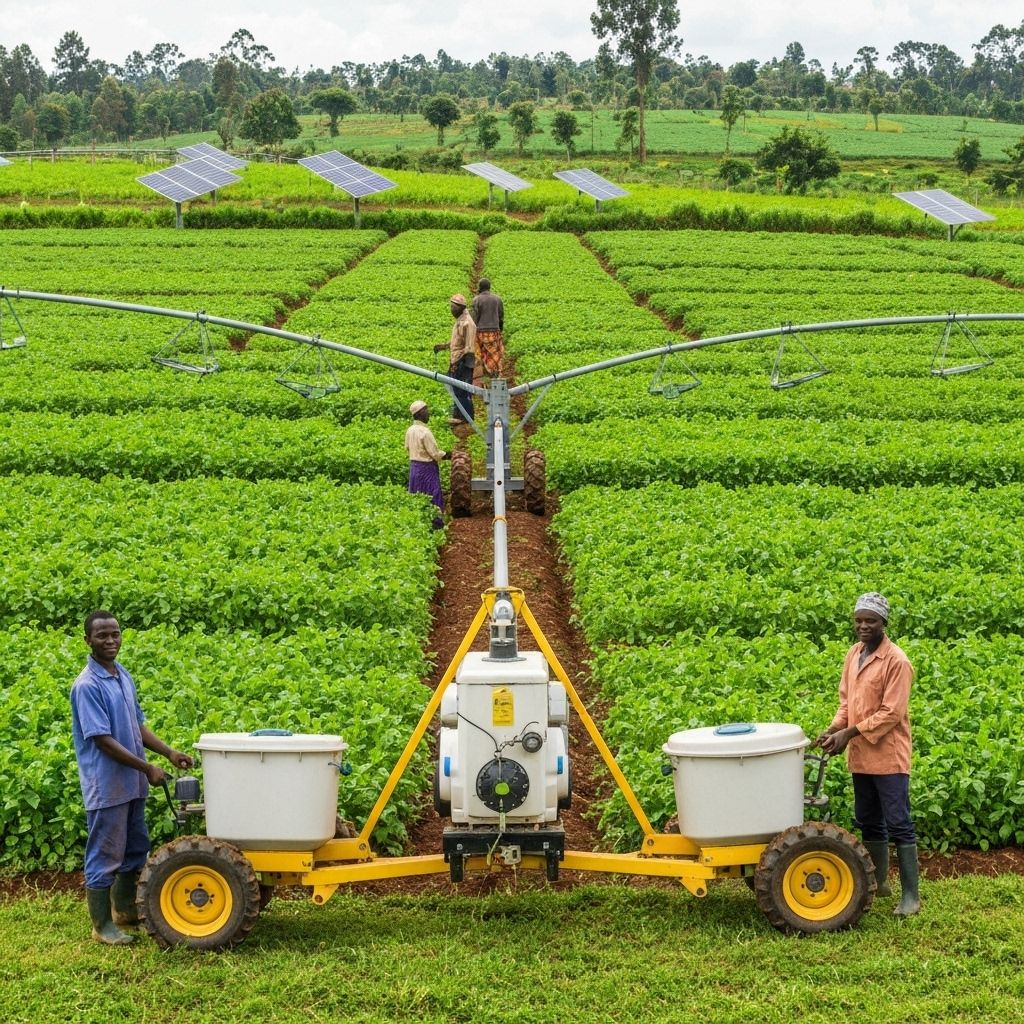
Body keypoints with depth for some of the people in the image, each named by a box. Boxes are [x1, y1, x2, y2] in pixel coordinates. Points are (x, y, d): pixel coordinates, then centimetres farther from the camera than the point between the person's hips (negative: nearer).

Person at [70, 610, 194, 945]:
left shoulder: (124, 676, 8)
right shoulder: (87, 686, -18)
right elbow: (103, 740, -21)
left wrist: (169, 753, 4)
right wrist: (148, 769, -20)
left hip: (132, 782, 9)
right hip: (106, 786, -9)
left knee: (135, 851, 18)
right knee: (105, 856, 1)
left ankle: (125, 909, 34)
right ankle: (102, 926, 10)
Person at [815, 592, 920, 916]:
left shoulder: (896, 661, -16)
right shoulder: (853, 654, 7)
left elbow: (891, 714, -18)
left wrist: (849, 733, -20)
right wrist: (833, 729, -5)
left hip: (888, 757, -8)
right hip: (860, 756, 8)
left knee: (898, 825, -4)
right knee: (869, 822, 17)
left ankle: (910, 895, 0)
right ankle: (879, 881, 30)